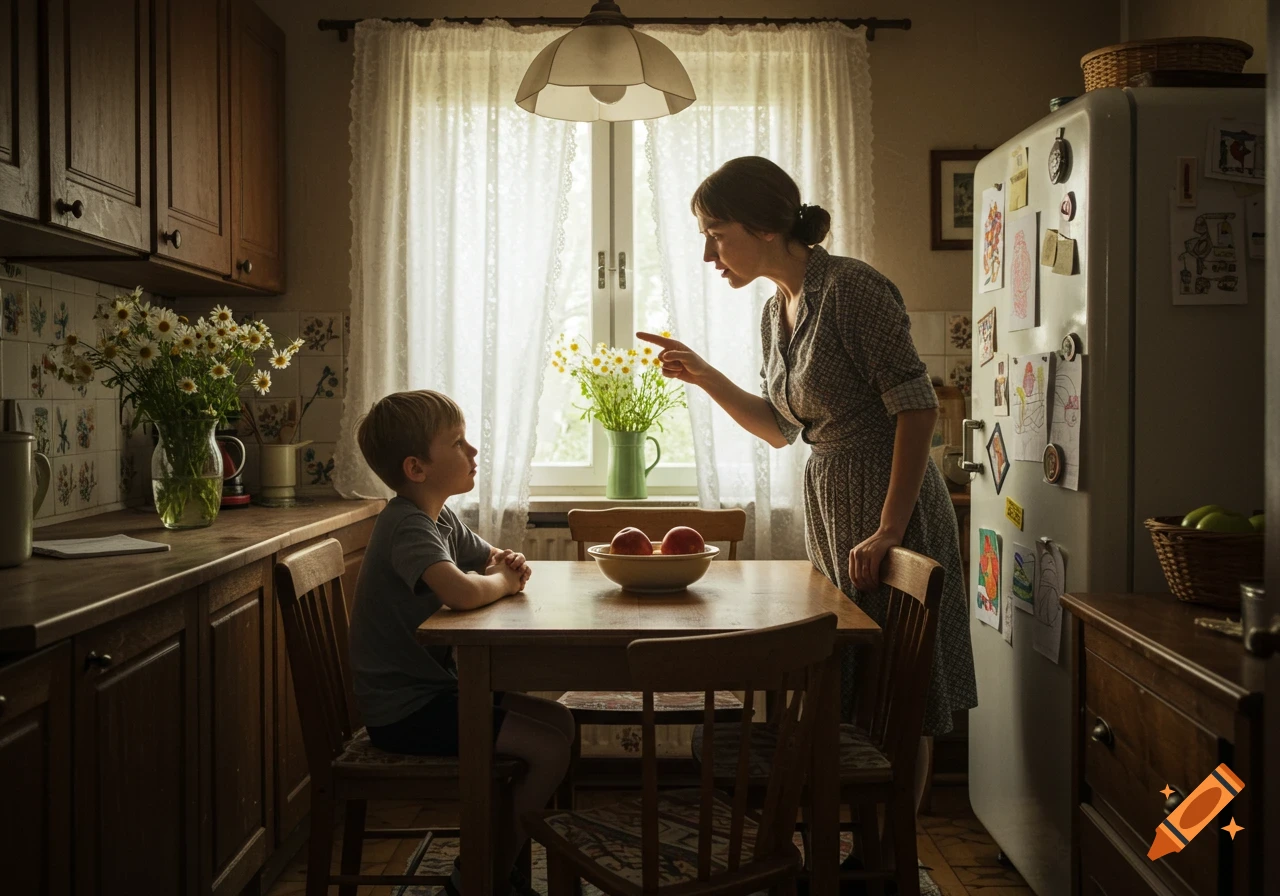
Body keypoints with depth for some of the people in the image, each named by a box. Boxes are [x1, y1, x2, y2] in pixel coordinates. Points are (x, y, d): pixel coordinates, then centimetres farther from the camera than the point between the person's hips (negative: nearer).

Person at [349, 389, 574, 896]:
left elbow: (492, 560, 22)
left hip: (431, 688, 10)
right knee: (550, 747, -14)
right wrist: (501, 581, -16)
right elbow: (462, 592, -40)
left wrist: (509, 565, -3)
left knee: (558, 721, 9)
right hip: (403, 711, -10)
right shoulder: (408, 525, -22)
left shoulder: (440, 519, 10)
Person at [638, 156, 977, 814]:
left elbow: (916, 406, -19)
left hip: (892, 510, -8)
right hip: (829, 512, 8)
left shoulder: (851, 286, -16)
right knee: (852, 693, 14)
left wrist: (888, 530, -20)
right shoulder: (776, 312, 10)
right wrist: (703, 376, 4)